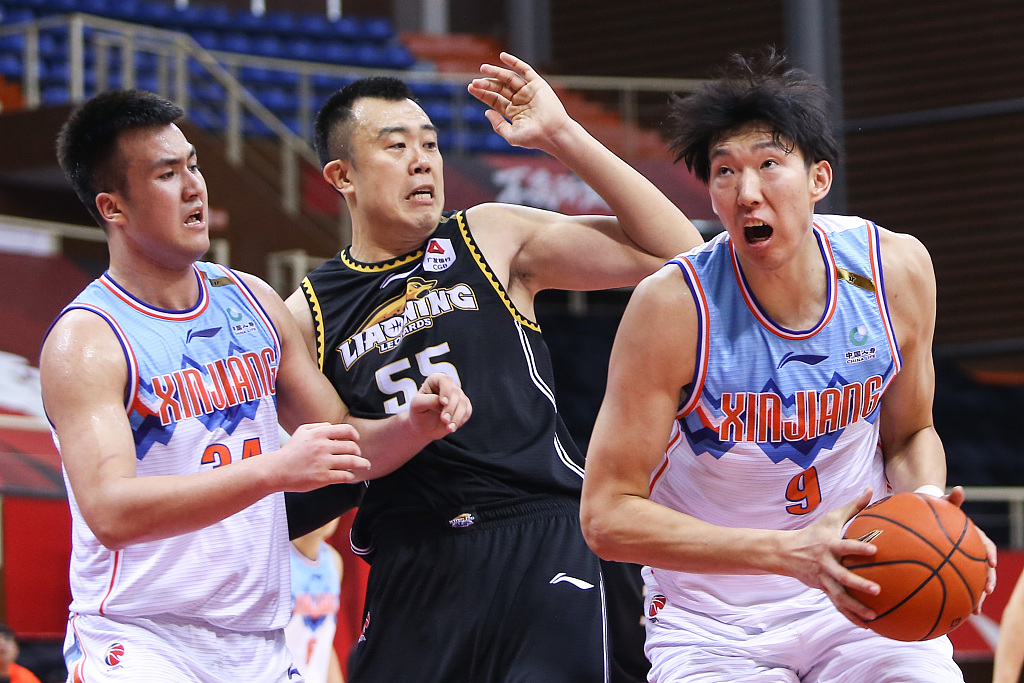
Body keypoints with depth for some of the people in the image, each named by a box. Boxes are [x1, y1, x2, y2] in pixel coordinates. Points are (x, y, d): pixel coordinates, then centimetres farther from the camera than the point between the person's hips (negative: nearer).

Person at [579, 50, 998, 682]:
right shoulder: (674, 305, -20)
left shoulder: (896, 268, -8)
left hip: (858, 594, 2)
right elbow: (609, 515, -20)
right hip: (712, 622, -2)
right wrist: (789, 552, -29)